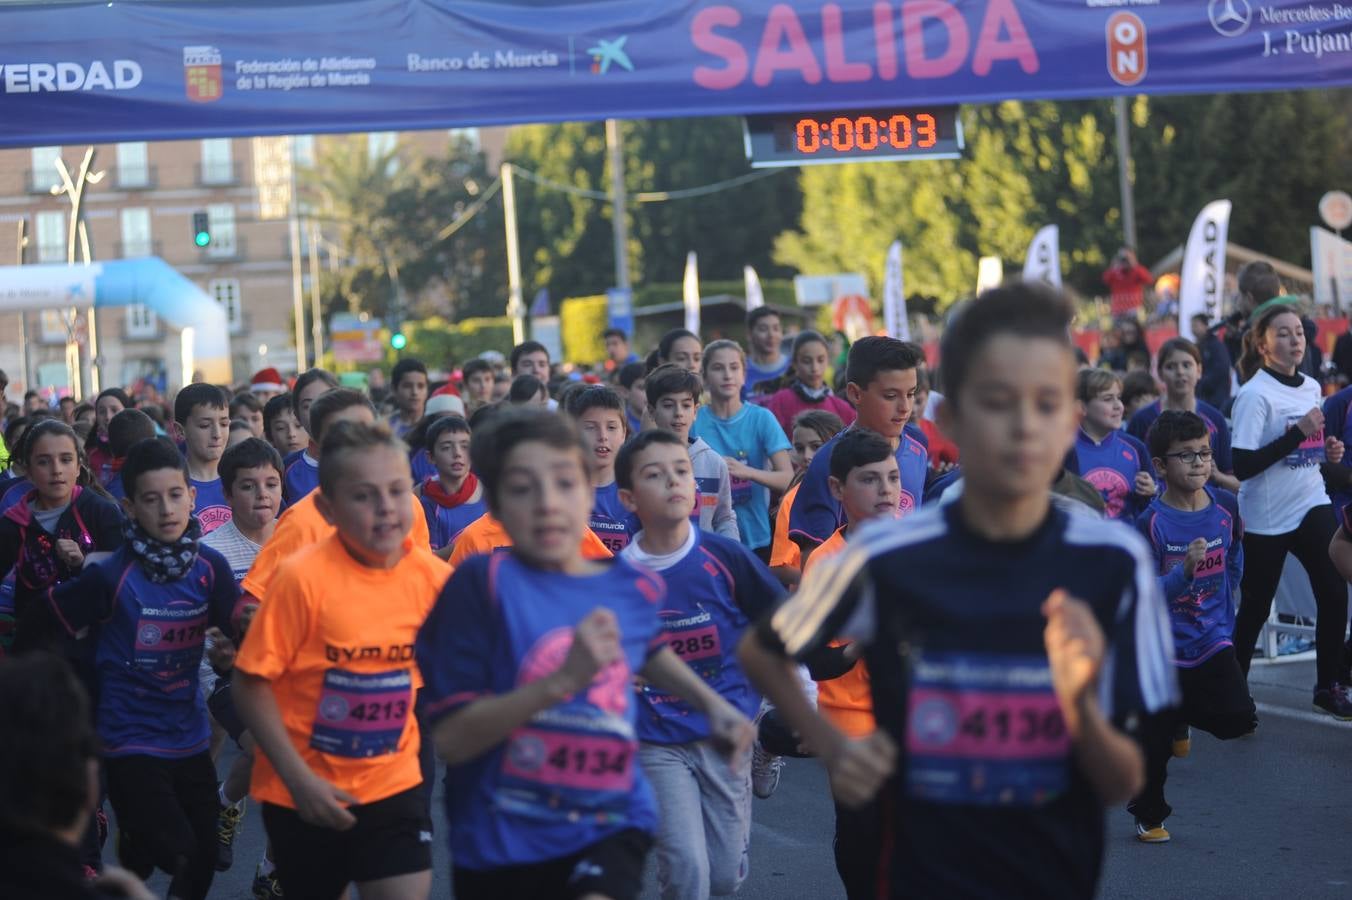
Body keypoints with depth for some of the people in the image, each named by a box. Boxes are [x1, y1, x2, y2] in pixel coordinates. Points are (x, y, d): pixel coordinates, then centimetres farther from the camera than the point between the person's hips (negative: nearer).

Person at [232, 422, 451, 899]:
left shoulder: (432, 575, -8)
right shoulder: (303, 577, -19)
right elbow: (251, 684, -14)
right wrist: (299, 779, -19)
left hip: (393, 784, 2)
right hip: (304, 790, -2)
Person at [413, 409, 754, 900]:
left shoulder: (635, 588, 0)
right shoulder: (484, 582, -15)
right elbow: (450, 737, -19)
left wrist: (712, 703, 13)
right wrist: (564, 680, -26)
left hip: (611, 825, 2)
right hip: (500, 840, -2)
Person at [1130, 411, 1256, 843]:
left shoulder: (1226, 505, -5)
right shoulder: (1151, 523, -18)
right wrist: (1185, 570, -34)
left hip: (1213, 639, 4)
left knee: (1239, 719, -12)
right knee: (1154, 743, 4)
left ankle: (1182, 717, 20)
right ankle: (1149, 816, 28)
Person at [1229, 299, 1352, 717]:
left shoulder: (1311, 387, 7)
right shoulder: (1254, 394, -14)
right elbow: (1242, 466, -22)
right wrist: (1297, 433, -24)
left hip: (1312, 506, 5)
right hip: (1265, 516, -5)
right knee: (1256, 606, 4)